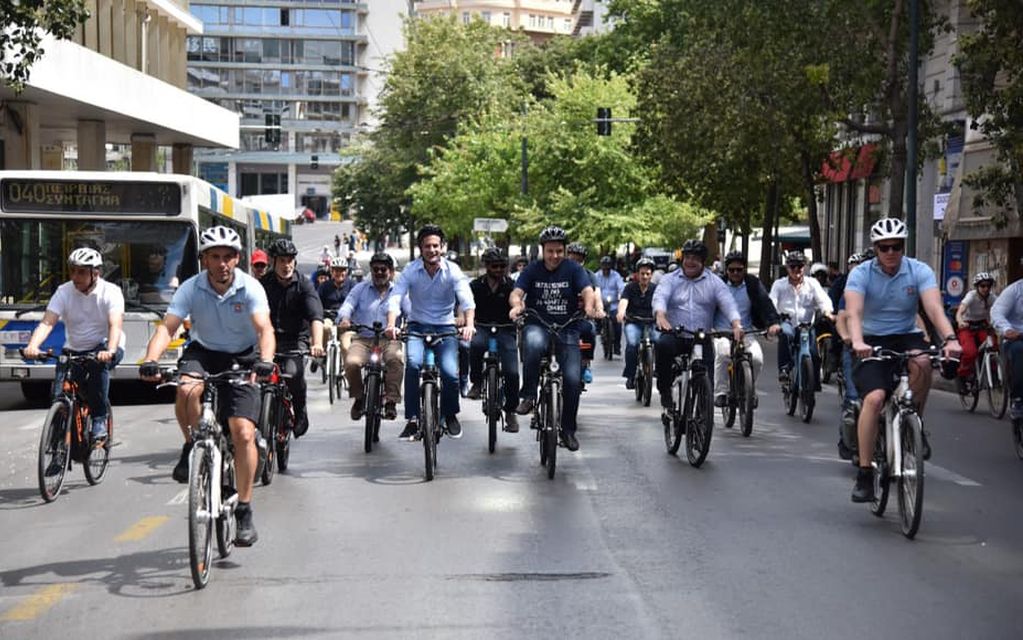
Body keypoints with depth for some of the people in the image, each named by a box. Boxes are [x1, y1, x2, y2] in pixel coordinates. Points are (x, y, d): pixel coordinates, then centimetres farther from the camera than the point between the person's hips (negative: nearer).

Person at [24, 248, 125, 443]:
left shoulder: (110, 292, -15)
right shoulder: (64, 292, -8)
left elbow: (115, 325, -29)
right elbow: (47, 323, -18)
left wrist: (110, 351, -49)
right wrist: (32, 346, -38)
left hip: (104, 348, -3)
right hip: (74, 350, 3)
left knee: (99, 363, -37)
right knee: (59, 395, -15)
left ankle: (99, 420, -23)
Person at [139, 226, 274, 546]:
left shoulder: (250, 288, -17)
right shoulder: (191, 288, -14)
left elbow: (265, 328, -30)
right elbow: (167, 327, -22)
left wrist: (265, 361, -50)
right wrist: (150, 359, -41)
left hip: (242, 357, -1)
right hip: (203, 352, 1)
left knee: (244, 433, -13)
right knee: (186, 390, -35)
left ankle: (244, 511, -1)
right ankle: (192, 447, -6)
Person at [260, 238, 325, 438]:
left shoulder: (303, 285, -6)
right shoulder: (264, 284, 0)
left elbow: (316, 316, -19)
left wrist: (317, 343, -36)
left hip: (296, 340, -2)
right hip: (269, 338, 2)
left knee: (293, 373, -28)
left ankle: (300, 413, 0)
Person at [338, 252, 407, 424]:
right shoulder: (360, 289, 14)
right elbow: (347, 307, 1)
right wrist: (344, 319, -23)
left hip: (389, 340, -1)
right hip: (363, 339, 1)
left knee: (397, 358, -35)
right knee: (351, 362, -29)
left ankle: (391, 401, -23)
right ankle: (358, 398, -1)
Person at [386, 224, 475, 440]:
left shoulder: (452, 271, -9)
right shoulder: (411, 271, -8)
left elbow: (467, 300, -20)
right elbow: (395, 298, -19)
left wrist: (469, 324, -40)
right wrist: (391, 325, -38)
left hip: (445, 327, 0)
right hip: (418, 326, 0)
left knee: (450, 373, -18)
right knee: (413, 363, -29)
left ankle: (450, 416, 13)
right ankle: (412, 420, -19)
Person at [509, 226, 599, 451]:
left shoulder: (574, 269, 0)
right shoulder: (533, 270, 2)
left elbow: (587, 291, -14)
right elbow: (516, 292, -10)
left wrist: (589, 306, -37)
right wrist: (516, 304, -34)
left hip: (567, 329, 1)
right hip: (537, 325, -1)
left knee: (573, 379, -9)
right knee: (533, 343, -38)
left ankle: (568, 430, 9)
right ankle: (528, 395, -24)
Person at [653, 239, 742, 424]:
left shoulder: (714, 282, 8)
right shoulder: (670, 279, 7)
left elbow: (728, 303, -6)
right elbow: (660, 297, -12)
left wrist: (736, 325, -27)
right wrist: (660, 316, -36)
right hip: (674, 335, -1)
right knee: (662, 345, -35)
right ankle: (665, 395, -21)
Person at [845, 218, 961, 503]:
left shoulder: (919, 271, -6)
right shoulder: (861, 274, -9)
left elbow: (934, 308, -20)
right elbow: (854, 312, -24)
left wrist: (950, 338, -38)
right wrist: (857, 342, -45)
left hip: (907, 337, 1)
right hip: (873, 342, -1)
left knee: (921, 362, -35)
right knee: (874, 397, -25)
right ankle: (864, 474, -17)